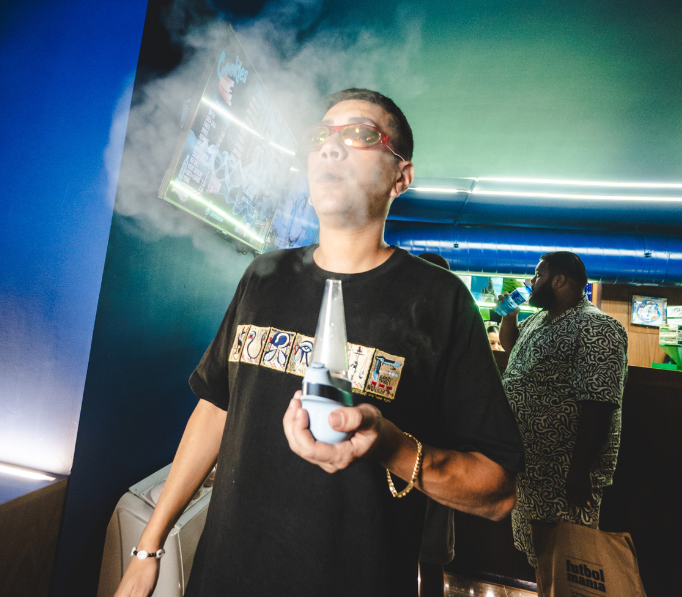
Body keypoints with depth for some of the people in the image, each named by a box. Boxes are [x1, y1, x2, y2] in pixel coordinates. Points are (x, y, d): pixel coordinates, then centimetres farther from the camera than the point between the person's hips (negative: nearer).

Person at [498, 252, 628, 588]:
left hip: (562, 468, -9)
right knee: (533, 545, 25)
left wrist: (581, 470, -24)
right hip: (526, 458, 9)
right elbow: (510, 345, 25)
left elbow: (598, 405, -25)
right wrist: (509, 313, 8)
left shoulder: (596, 330, -20)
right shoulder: (539, 319, 8)